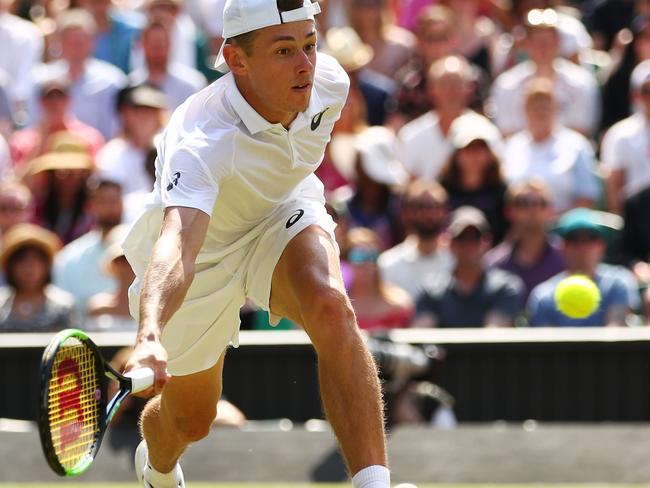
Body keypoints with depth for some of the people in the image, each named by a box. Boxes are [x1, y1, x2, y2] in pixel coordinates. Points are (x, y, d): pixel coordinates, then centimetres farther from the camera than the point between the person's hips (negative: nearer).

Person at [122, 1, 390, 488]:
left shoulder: (328, 81, -23)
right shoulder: (199, 143, -42)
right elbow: (177, 249, -58)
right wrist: (150, 339, -75)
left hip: (284, 216, 3)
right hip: (202, 250, -3)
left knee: (330, 306, -32)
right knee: (190, 422, 13)